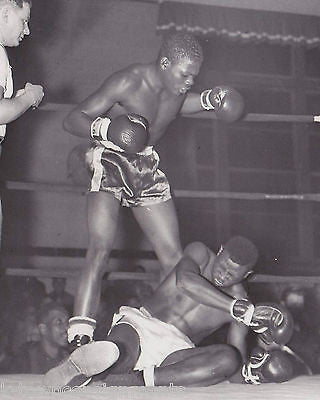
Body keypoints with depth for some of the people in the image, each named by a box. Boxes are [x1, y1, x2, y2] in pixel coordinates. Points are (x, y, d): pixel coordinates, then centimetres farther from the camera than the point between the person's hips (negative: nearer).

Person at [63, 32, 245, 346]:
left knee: (173, 257, 1)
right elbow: (72, 120, -20)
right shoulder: (128, 82, -22)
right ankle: (79, 339, -27)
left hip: (146, 167, 7)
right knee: (100, 248, -24)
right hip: (110, 164, -6)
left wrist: (209, 99, 8)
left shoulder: (177, 88, -3)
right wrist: (106, 128, -39)